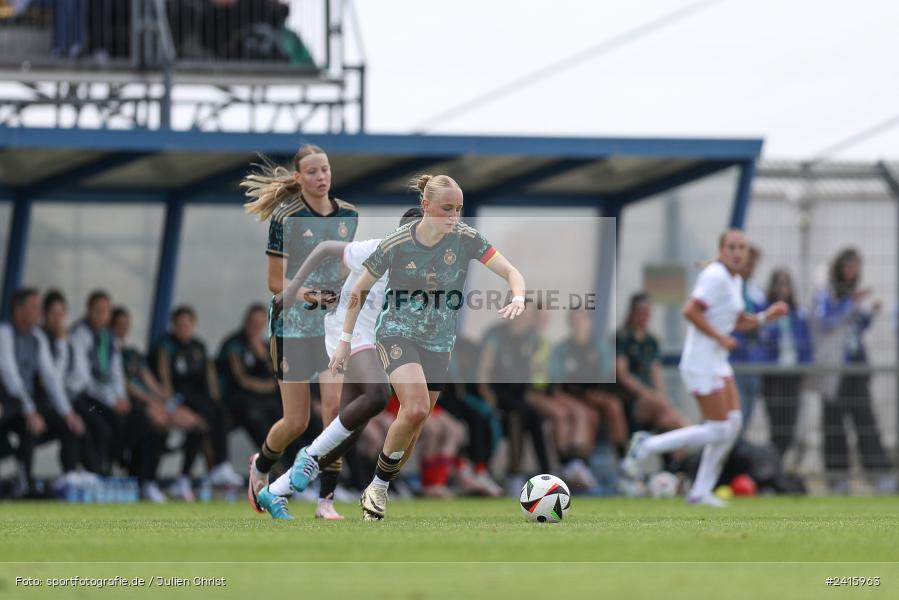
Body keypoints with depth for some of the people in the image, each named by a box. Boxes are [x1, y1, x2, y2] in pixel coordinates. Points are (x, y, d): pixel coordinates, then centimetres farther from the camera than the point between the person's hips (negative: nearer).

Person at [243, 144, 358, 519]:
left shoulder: (348, 215, 5)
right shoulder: (286, 218, -9)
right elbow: (275, 281, -8)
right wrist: (304, 293, -25)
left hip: (337, 323, 3)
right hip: (293, 325, -3)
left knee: (335, 406, -15)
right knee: (296, 422, 0)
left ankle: (327, 499, -6)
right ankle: (260, 466, 33)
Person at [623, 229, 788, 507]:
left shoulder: (736, 281, 13)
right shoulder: (716, 277, -17)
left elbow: (738, 321, 25)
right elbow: (690, 311, -26)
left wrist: (766, 316, 9)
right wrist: (720, 337, -22)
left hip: (718, 363, 10)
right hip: (702, 362, -10)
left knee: (734, 422, 5)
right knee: (718, 430, -8)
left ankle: (701, 491, 10)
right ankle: (647, 446, 2)